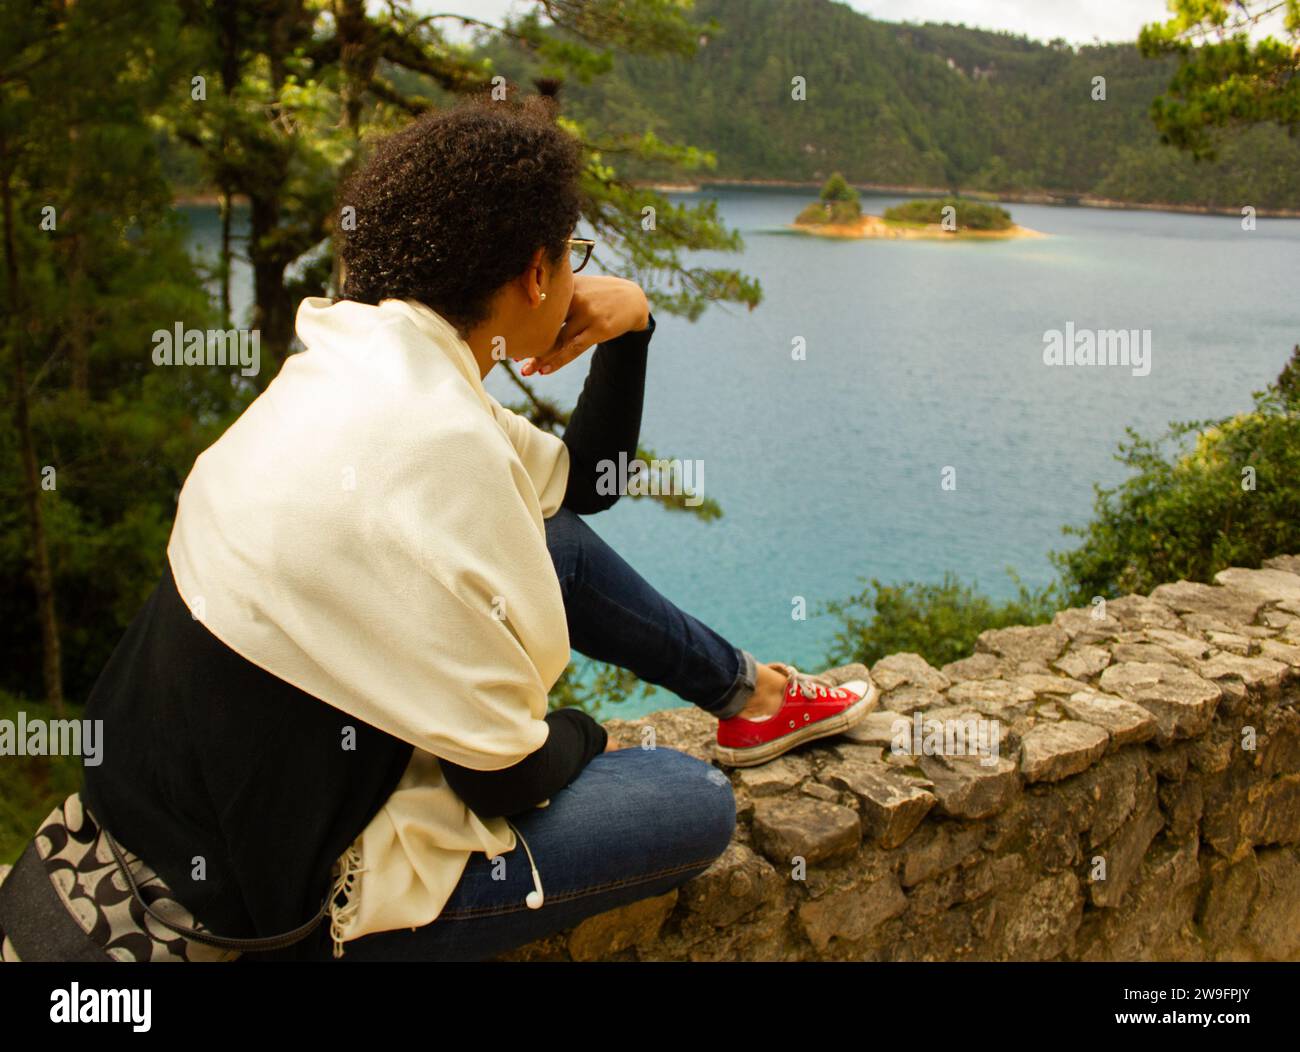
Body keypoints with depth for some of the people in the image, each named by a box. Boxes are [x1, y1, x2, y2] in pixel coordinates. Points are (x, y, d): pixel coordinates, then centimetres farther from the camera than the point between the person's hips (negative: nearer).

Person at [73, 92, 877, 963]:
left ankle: (753, 693, 29)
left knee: (559, 544, 15)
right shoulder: (430, 438, -30)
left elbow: (582, 482, 14)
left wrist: (630, 327, 0)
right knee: (697, 803, -6)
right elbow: (502, 773, -23)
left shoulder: (367, 364, 0)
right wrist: (587, 739, -1)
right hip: (286, 895, -9)